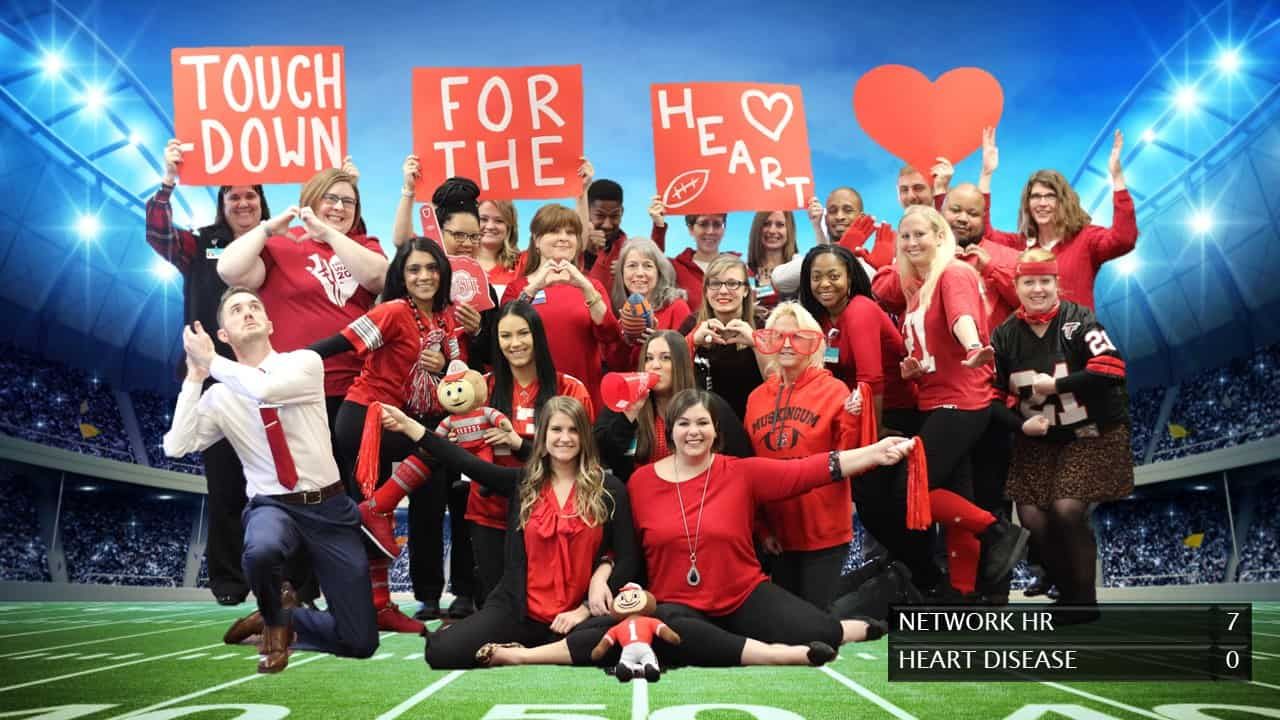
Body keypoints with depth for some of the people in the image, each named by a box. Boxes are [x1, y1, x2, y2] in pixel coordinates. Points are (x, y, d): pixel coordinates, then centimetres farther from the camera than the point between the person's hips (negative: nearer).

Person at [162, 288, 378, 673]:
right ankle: (276, 620, -4)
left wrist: (211, 361, -10)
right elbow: (176, 447, -10)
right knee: (260, 552, -41)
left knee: (360, 641, -5)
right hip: (272, 507, 1)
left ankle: (282, 618, 25)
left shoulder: (305, 362, -4)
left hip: (329, 507, 0)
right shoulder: (220, 396, 3)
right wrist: (195, 376, -9)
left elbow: (265, 388, -24)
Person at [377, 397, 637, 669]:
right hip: (518, 610, 2)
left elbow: (627, 559, 1)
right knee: (442, 651, -22)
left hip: (575, 614, -1)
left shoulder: (608, 489, 3)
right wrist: (407, 424, -5)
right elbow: (465, 462, 1)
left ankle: (517, 655, -17)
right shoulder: (522, 482, 9)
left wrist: (587, 609, -8)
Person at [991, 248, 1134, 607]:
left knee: (1067, 510, -18)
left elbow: (1112, 369, -23)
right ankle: (1067, 592, 21)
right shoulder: (1004, 335, 1)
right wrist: (1020, 424, -12)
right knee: (1032, 517, -2)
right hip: (1037, 441, 5)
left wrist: (1055, 384, -19)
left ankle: (1085, 597, 3)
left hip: (1092, 435, -4)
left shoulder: (1079, 320, -12)